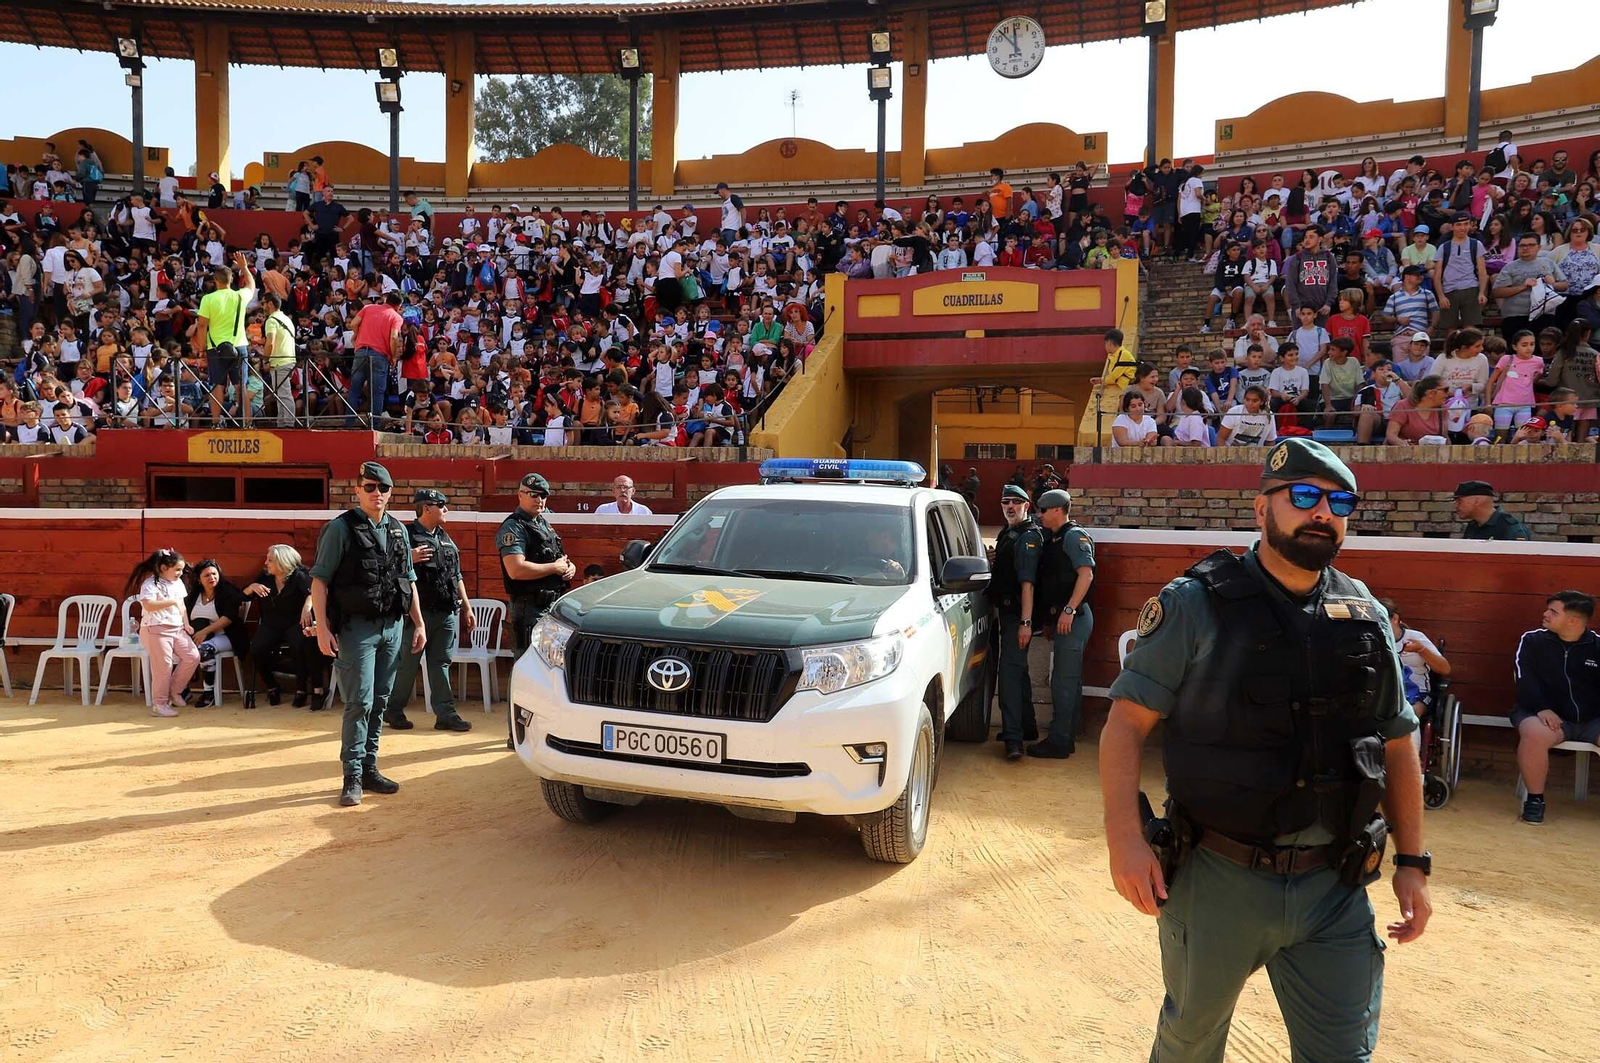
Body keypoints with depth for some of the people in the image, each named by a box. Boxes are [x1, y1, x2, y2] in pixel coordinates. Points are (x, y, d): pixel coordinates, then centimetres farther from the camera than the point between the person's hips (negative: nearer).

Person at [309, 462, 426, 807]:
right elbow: (319, 580, -8)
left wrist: (419, 623, 14)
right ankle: (352, 777, 2)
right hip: (357, 627, -5)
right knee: (359, 702, -7)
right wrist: (322, 628, -16)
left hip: (392, 627, 6)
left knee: (380, 702, 10)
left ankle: (369, 768, 20)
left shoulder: (399, 530, 13)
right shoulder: (341, 528, -5)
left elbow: (410, 580, 18)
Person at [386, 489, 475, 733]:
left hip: (446, 614, 6)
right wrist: (409, 559, -26)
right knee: (407, 664, 2)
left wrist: (467, 608, 18)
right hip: (417, 612, -6)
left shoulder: (446, 539, 17)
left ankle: (445, 714, 11)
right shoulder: (406, 535, -5)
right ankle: (393, 711, 17)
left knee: (440, 663, 8)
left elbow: (457, 576, 21)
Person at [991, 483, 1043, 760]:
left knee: (1011, 670, -15)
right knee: (1017, 669, 18)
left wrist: (1025, 622, -27)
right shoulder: (1007, 533, 14)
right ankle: (1027, 728, 30)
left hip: (1017, 615, -10)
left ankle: (1014, 739, -17)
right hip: (1006, 612, 10)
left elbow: (1027, 583, -23)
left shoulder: (1027, 537, -16)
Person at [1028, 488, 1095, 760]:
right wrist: (1048, 619, 20)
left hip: (1073, 618, -10)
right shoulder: (1053, 539, 19)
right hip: (1062, 618, 10)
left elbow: (1086, 574, -20)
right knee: (1070, 680, 14)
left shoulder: (1074, 536, -10)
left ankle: (1058, 742, -4)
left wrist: (1068, 610, -25)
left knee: (1063, 681, -8)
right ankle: (1067, 739, 22)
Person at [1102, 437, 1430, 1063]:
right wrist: (1124, 838, -21)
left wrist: (1412, 861, 9)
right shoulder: (1196, 605, -10)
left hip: (1335, 891, 3)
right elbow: (1127, 722, -11)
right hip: (1217, 882, -3)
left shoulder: (1365, 617, 4)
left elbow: (1396, 744, 12)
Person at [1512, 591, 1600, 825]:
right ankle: (1535, 799, -16)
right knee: (1535, 735, -36)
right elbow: (1525, 681, -5)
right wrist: (1542, 708, -22)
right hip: (1547, 715, -2)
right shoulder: (1532, 640, 4)